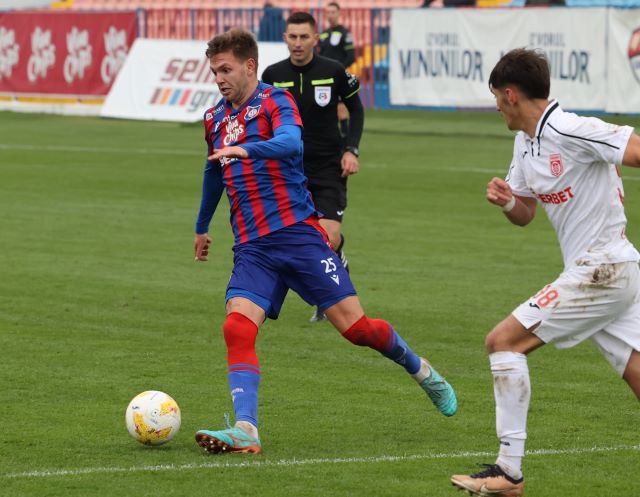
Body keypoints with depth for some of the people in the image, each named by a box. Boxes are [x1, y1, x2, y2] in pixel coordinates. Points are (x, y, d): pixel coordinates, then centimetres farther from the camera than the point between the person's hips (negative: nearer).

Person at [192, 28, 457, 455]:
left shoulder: (276, 101, -4)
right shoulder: (215, 119, 15)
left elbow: (291, 143, -26)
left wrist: (245, 149, -44)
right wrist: (202, 227, 44)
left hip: (297, 232, -5)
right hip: (252, 248, 5)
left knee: (355, 326, -5)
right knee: (237, 329, -20)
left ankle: (420, 370, 23)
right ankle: (245, 430, -29)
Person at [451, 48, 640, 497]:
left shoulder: (570, 131, -17)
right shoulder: (526, 143, 13)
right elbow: (524, 214, 21)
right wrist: (505, 201, 1)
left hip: (602, 270, -9)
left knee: (504, 341, -8)